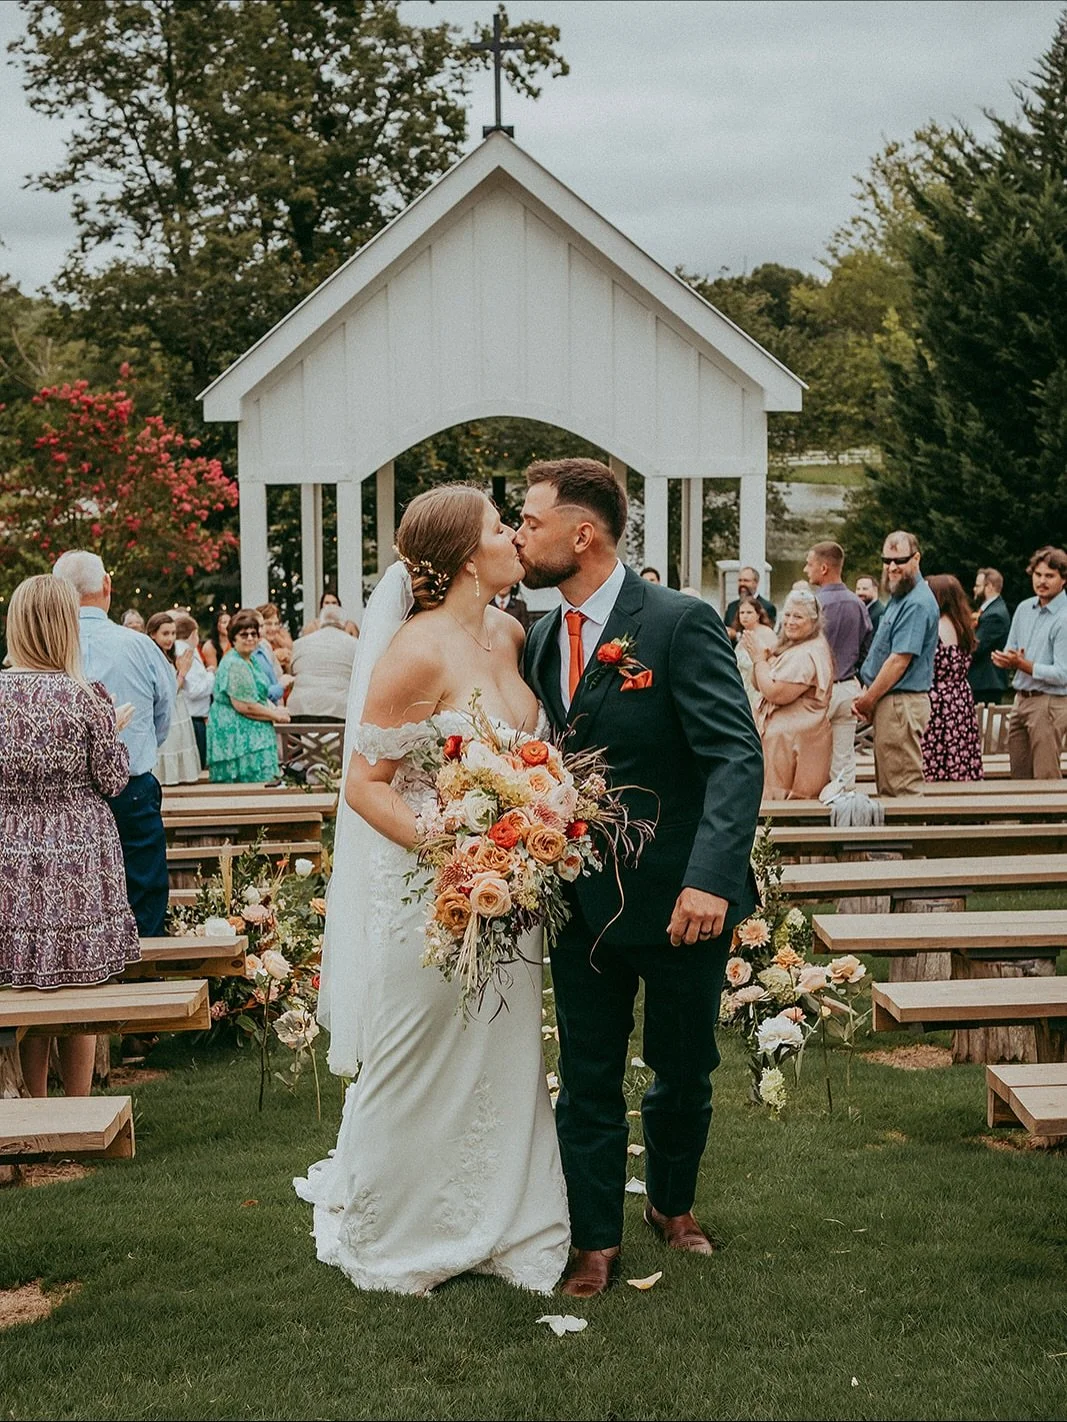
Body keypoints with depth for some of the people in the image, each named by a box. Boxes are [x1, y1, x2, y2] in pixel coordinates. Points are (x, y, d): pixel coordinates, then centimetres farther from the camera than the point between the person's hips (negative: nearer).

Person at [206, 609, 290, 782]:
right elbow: (244, 706, -21)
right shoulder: (235, 665, -16)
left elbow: (260, 694, 26)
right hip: (238, 734, -10)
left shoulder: (250, 660, 17)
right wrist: (276, 715, -10)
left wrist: (275, 709, 5)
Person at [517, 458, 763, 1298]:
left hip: (680, 901, -4)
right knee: (587, 1079, 11)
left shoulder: (682, 623, -16)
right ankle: (597, 1240, 25)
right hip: (581, 903, 5)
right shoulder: (543, 640, 5)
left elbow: (738, 758, -22)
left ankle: (673, 1204, 39)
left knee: (683, 1072, 15)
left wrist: (711, 878, -33)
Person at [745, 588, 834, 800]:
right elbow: (758, 685, 19)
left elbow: (776, 694, -23)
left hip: (793, 741, -11)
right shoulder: (791, 648, 17)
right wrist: (760, 658, 1)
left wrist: (760, 660, -11)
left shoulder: (807, 654, -18)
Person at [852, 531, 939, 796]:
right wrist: (866, 693, 6)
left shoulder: (917, 603, -17)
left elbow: (900, 660, -20)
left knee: (902, 787, -6)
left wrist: (868, 700, -11)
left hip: (902, 703, -11)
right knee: (887, 787, 15)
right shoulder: (898, 598, 17)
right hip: (889, 702, 11)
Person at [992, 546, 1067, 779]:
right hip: (1021, 699, 8)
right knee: (1019, 776, 10)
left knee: (1046, 778, -6)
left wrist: (1023, 664, -21)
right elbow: (1011, 651, 18)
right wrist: (1006, 660, -6)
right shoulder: (1024, 609, 11)